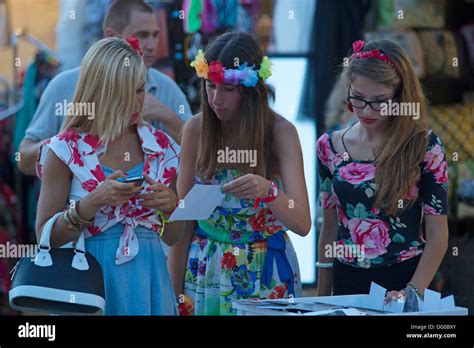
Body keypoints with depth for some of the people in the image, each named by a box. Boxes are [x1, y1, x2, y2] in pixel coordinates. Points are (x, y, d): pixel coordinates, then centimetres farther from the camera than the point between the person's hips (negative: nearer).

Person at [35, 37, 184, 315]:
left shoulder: (160, 146, 5)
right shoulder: (66, 149, -5)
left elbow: (172, 236, 12)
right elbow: (45, 237, -7)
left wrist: (170, 205, -9)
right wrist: (94, 202, -20)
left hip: (148, 276, 3)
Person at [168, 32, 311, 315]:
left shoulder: (281, 132, -12)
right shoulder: (196, 130, -6)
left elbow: (303, 224, -18)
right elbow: (183, 219, -3)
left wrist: (268, 191, -37)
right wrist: (176, 292, -6)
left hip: (264, 275, -1)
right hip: (205, 269, 1)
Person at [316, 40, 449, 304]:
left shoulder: (425, 146, -9)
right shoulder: (329, 146, 1)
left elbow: (438, 235, -10)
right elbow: (330, 228, 7)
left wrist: (413, 291, -22)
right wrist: (322, 295, 6)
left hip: (403, 280, -3)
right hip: (348, 282, 3)